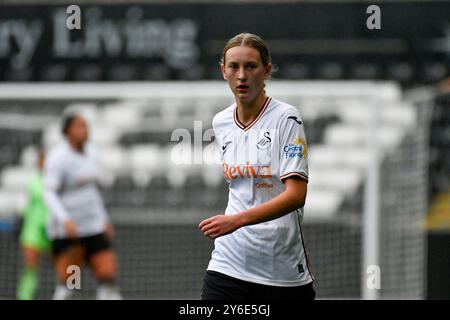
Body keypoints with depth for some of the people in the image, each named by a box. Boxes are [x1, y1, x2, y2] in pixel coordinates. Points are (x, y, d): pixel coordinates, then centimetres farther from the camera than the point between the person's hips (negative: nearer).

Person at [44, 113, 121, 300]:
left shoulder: (89, 153, 10)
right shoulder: (58, 158, -13)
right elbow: (49, 193, -20)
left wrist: (104, 219, 22)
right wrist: (65, 220, -34)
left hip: (92, 228, 7)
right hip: (66, 232, -7)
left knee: (108, 274, -2)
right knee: (68, 284, -9)